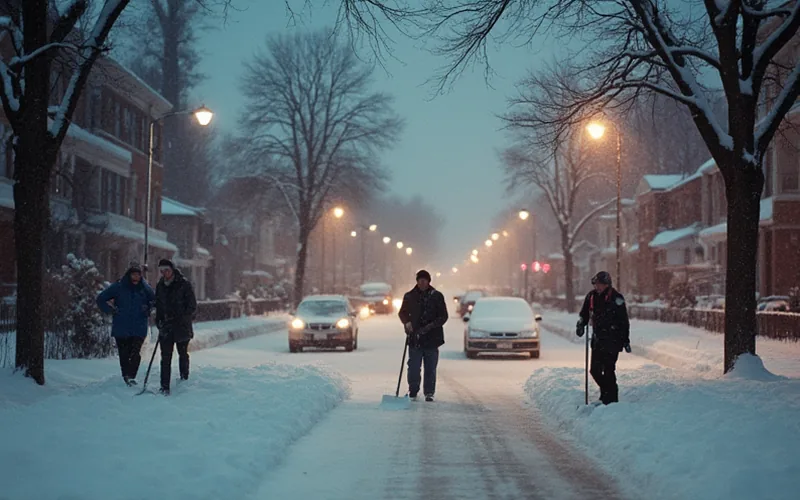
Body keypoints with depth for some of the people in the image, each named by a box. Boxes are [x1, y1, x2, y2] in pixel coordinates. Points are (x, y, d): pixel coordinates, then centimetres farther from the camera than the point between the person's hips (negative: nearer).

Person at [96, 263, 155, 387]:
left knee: (135, 353, -16)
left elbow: (155, 301, 20)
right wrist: (111, 310, -3)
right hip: (121, 329, 0)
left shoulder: (145, 288, 3)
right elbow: (101, 299, 6)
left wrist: (148, 311, 5)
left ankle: (131, 377, -18)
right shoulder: (118, 287, -1)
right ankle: (125, 376, 22)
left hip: (139, 329, 0)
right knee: (124, 355, 7)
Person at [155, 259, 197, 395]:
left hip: (182, 327, -3)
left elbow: (192, 306, -7)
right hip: (166, 328, 3)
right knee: (165, 357, -3)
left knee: (183, 354, 11)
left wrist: (182, 318, -18)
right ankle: (165, 387, -4)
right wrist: (159, 321, 5)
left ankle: (184, 380, 30)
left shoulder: (184, 284, -7)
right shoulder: (160, 286, 9)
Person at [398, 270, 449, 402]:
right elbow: (402, 312, 16)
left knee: (430, 368, 2)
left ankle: (429, 393, 10)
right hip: (414, 338, 1)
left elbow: (443, 316, 0)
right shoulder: (409, 296, 5)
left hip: (432, 338, -1)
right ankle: (413, 391, 14)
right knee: (414, 367, 0)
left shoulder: (437, 296, 1)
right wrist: (407, 322, -6)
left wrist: (430, 326, -14)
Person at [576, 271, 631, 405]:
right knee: (595, 370, 10)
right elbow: (584, 314, 19)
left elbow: (624, 321, -9)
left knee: (608, 370, -10)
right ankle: (606, 393, 30)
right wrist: (581, 325, 0)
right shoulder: (591, 296, 6)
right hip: (597, 339, 7)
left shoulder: (616, 298, -11)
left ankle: (611, 399, -1)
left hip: (612, 340, -6)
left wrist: (626, 341, -10)